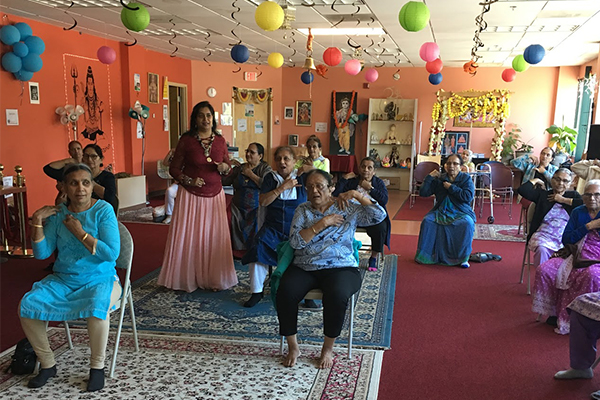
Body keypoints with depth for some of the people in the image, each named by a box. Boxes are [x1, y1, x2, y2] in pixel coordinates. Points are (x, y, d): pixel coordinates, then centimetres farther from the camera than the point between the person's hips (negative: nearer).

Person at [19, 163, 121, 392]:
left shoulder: (103, 210, -10)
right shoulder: (57, 214, 2)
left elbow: (112, 254, -17)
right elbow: (41, 253, 2)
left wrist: (80, 233, -18)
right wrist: (37, 222, -10)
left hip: (99, 279, -4)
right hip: (63, 280, 5)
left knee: (97, 308, -35)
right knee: (27, 305, -17)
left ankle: (97, 367, -10)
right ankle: (48, 364, 4)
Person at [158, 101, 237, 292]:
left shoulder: (220, 140, 5)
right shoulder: (186, 140, -4)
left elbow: (228, 168, 13)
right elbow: (174, 168, -1)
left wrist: (224, 168, -10)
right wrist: (189, 180, -16)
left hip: (215, 195, 3)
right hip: (191, 195, -3)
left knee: (214, 237, 5)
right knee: (188, 237, 2)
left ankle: (213, 278, 17)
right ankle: (187, 278, 16)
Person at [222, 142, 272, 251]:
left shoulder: (265, 168, 4)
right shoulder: (239, 168, 16)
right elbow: (225, 181, 11)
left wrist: (250, 174, -5)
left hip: (256, 209, -3)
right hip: (238, 208, 4)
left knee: (254, 238, -16)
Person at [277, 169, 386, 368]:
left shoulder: (348, 208, 5)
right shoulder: (302, 210, 10)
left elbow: (379, 216, -7)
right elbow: (295, 242, -4)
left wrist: (357, 194, -14)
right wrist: (322, 223, -11)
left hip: (341, 267, -2)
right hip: (304, 267, 2)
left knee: (337, 296, -34)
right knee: (285, 293, -27)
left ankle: (328, 348, -7)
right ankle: (293, 347, -4)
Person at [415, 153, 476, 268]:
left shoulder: (466, 179, 2)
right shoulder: (439, 179, 7)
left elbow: (468, 196, -14)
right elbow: (423, 193, 2)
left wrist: (451, 187, -11)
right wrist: (430, 177, -5)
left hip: (461, 212, -2)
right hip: (441, 211, 2)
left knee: (467, 224, -34)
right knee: (427, 221, -27)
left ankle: (463, 257, -18)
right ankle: (426, 254, -13)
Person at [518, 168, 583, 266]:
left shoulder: (573, 195, 20)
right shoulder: (542, 194, 16)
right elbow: (522, 190, 2)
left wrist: (564, 200, 3)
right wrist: (536, 180, 15)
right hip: (544, 235, -1)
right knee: (542, 249, -35)